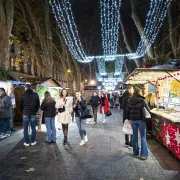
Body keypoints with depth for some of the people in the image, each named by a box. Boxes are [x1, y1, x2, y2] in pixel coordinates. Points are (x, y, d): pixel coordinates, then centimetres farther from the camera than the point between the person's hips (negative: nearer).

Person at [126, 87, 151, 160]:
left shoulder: (130, 100, 1)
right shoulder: (142, 100, -10)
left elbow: (127, 110, 5)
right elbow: (148, 110, -8)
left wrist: (129, 118, 14)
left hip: (133, 120, 4)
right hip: (141, 120, -4)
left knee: (135, 136, 13)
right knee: (143, 137, 6)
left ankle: (135, 153, 22)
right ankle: (143, 154, 8)